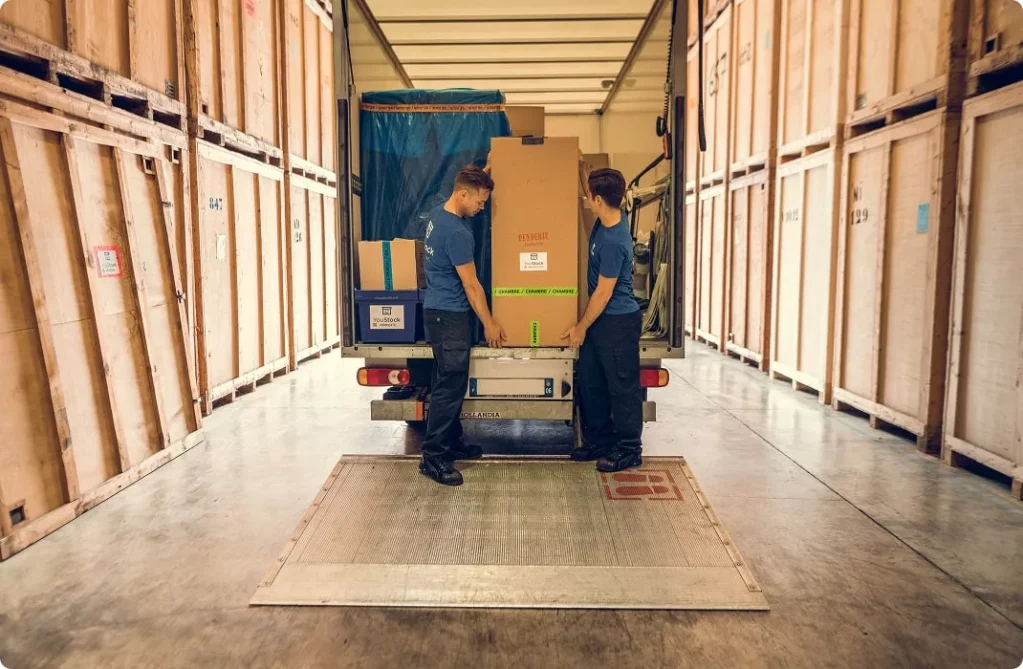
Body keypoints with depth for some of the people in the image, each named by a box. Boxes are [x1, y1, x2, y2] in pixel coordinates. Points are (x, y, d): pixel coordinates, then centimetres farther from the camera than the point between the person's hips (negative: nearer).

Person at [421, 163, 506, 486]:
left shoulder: (441, 214, 7)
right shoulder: (457, 233, -23)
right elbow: (471, 285, -17)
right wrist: (489, 323, -9)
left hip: (442, 312, 11)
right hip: (449, 316, -11)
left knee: (452, 383, 17)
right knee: (449, 387, -8)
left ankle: (452, 443, 27)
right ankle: (432, 457, -3)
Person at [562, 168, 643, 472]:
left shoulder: (613, 242, -27)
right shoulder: (609, 220, 0)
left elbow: (603, 293, -20)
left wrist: (581, 328, -11)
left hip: (619, 322, -10)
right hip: (601, 319, 10)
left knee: (622, 387, 3)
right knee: (589, 382, 16)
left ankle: (629, 450, 17)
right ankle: (598, 440, 29)